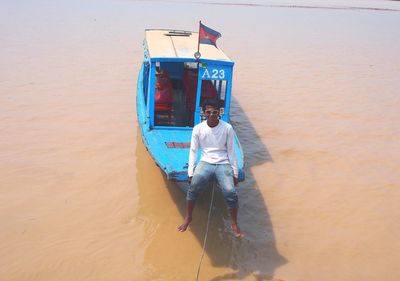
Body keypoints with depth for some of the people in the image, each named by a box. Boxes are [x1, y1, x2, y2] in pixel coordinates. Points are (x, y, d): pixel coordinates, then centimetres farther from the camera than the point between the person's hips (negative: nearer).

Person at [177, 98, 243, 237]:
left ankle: (234, 223, 2)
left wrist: (235, 173, 0)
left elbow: (231, 151, 1)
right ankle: (188, 218, -1)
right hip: (205, 163, 1)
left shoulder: (227, 128, -4)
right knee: (194, 187, -26)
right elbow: (193, 151, 1)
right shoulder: (198, 128, -1)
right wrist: (190, 173, -5)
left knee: (230, 192, -23)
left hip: (223, 164, 0)